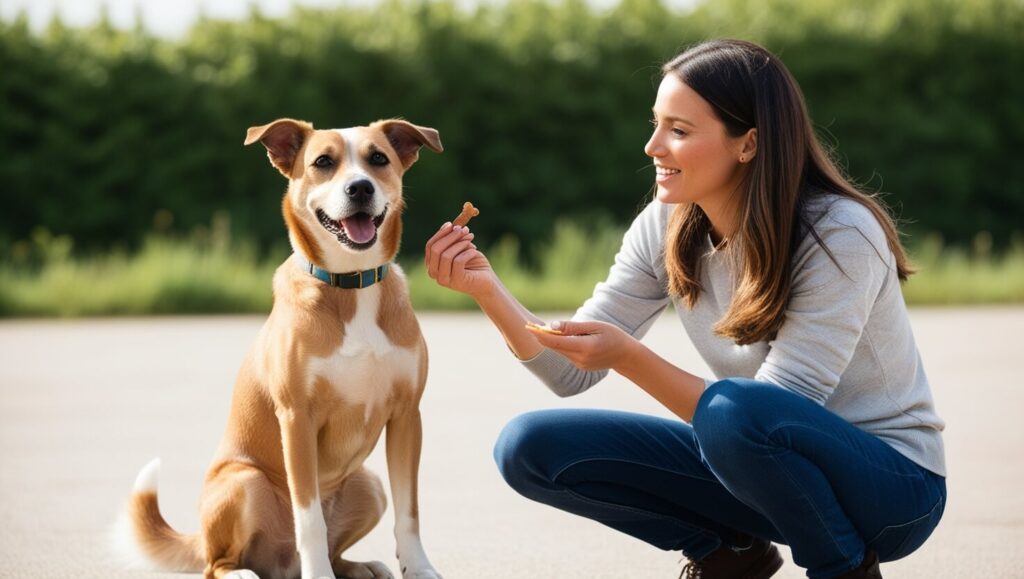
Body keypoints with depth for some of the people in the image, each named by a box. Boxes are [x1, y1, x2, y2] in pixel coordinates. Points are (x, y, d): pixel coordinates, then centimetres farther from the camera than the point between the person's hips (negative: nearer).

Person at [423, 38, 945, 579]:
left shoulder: (839, 236, -23)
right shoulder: (666, 229, -5)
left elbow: (767, 415, -28)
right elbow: (573, 372, -3)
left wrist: (628, 357, -37)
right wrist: (488, 290, -19)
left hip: (887, 479, -6)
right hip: (755, 460, 6)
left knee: (732, 411, -38)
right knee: (530, 448, -8)